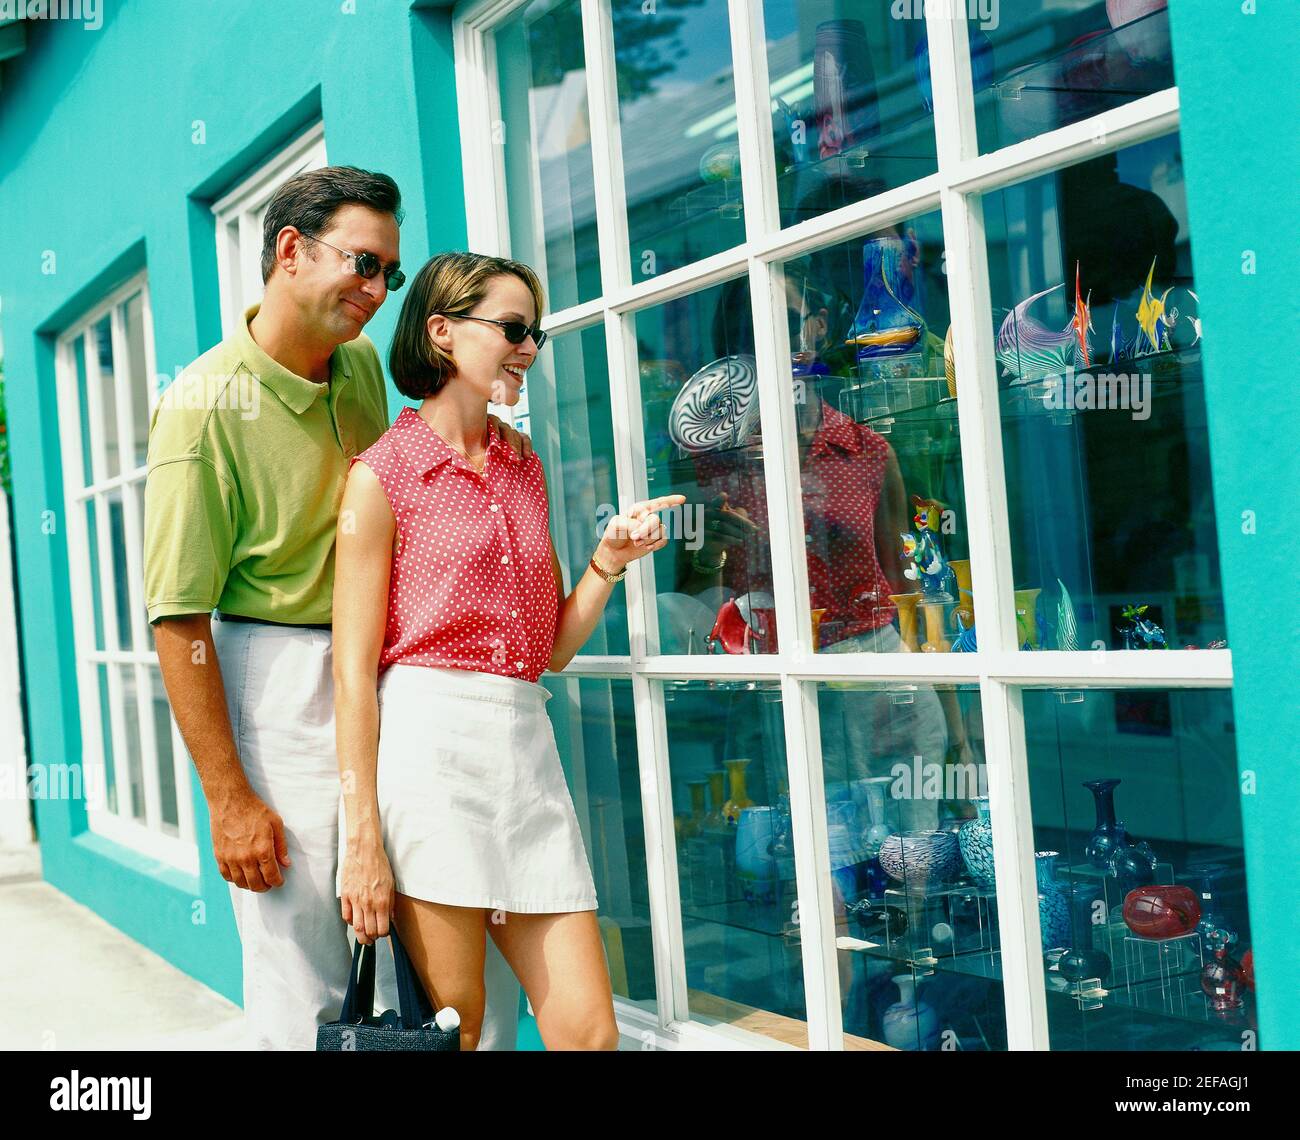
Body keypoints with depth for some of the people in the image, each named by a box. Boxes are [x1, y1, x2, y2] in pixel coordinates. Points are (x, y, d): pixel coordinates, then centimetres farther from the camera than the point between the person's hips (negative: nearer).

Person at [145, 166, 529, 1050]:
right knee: (305, 994, 0)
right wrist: (229, 797, -15)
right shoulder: (207, 403, -12)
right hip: (280, 682, -6)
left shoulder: (362, 366, 8)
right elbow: (178, 619, -14)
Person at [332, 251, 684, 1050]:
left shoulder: (526, 473, 17)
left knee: (589, 1029, 1)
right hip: (429, 743, -5)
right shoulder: (384, 473, -1)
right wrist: (362, 839, -11)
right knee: (452, 1025, 2)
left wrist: (611, 559, 3)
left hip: (526, 745, 6)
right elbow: (355, 669, -6)